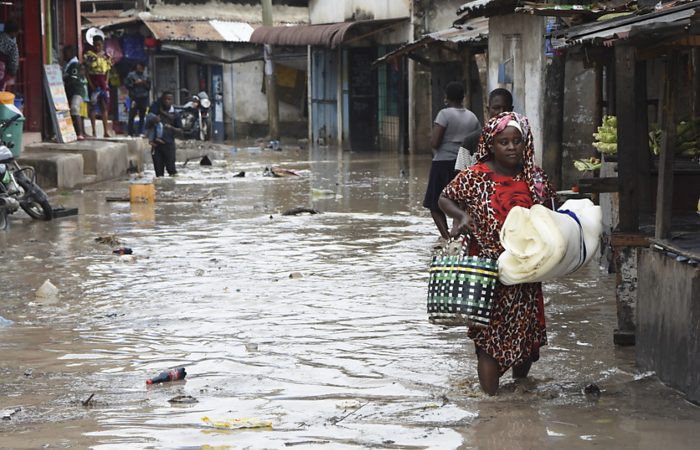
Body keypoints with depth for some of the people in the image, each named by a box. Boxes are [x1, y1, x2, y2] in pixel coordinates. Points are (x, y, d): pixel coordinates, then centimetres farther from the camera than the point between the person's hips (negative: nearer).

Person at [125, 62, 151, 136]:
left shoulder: (146, 76, 13)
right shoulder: (131, 75, 4)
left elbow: (149, 87, 17)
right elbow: (127, 85, 0)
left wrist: (145, 84, -2)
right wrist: (135, 83, -11)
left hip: (143, 99, 3)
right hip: (134, 98, -3)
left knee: (142, 116, 3)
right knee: (132, 116, -7)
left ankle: (140, 132, 10)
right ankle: (130, 133, -4)